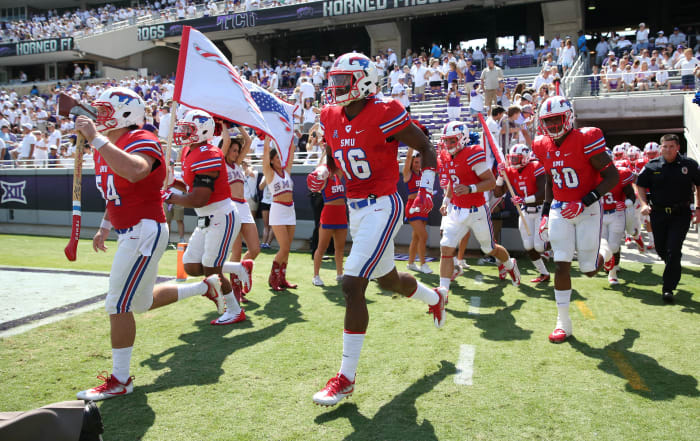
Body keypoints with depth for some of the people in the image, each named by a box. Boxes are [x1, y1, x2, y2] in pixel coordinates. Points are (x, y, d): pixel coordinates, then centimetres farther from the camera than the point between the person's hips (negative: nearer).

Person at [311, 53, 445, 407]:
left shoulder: (384, 115, -16)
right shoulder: (332, 118, 5)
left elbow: (425, 147, -6)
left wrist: (426, 189, -14)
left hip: (381, 207, -8)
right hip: (355, 208, 8)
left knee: (352, 286, -14)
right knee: (388, 279, 24)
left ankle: (346, 378, -3)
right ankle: (435, 298, 56)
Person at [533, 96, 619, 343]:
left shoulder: (586, 140, -16)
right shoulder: (544, 147, 3)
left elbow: (612, 177, -15)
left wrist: (585, 202, -23)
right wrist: (545, 213, 11)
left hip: (587, 210, -4)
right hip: (559, 210, 4)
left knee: (589, 269, 5)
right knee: (561, 266, -4)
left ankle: (603, 251, 43)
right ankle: (563, 322, 5)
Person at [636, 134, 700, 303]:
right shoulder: (652, 166, 0)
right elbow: (641, 186, 9)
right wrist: (644, 204, -6)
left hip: (681, 214, -2)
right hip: (658, 213, 2)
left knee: (673, 251, -8)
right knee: (661, 249, 13)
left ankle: (668, 288, -2)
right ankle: (674, 270, 47)